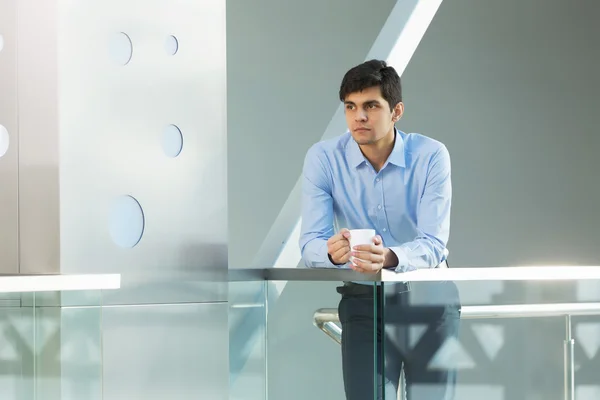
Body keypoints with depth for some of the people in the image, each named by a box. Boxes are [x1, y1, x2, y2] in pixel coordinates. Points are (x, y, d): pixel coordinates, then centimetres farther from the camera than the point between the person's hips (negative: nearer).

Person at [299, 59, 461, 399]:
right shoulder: (323, 159, -8)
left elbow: (432, 244, -19)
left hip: (429, 297, -1)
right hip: (364, 299, 1)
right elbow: (311, 243, -13)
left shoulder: (431, 156, -12)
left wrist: (390, 258, -41)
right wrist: (332, 252, -38)